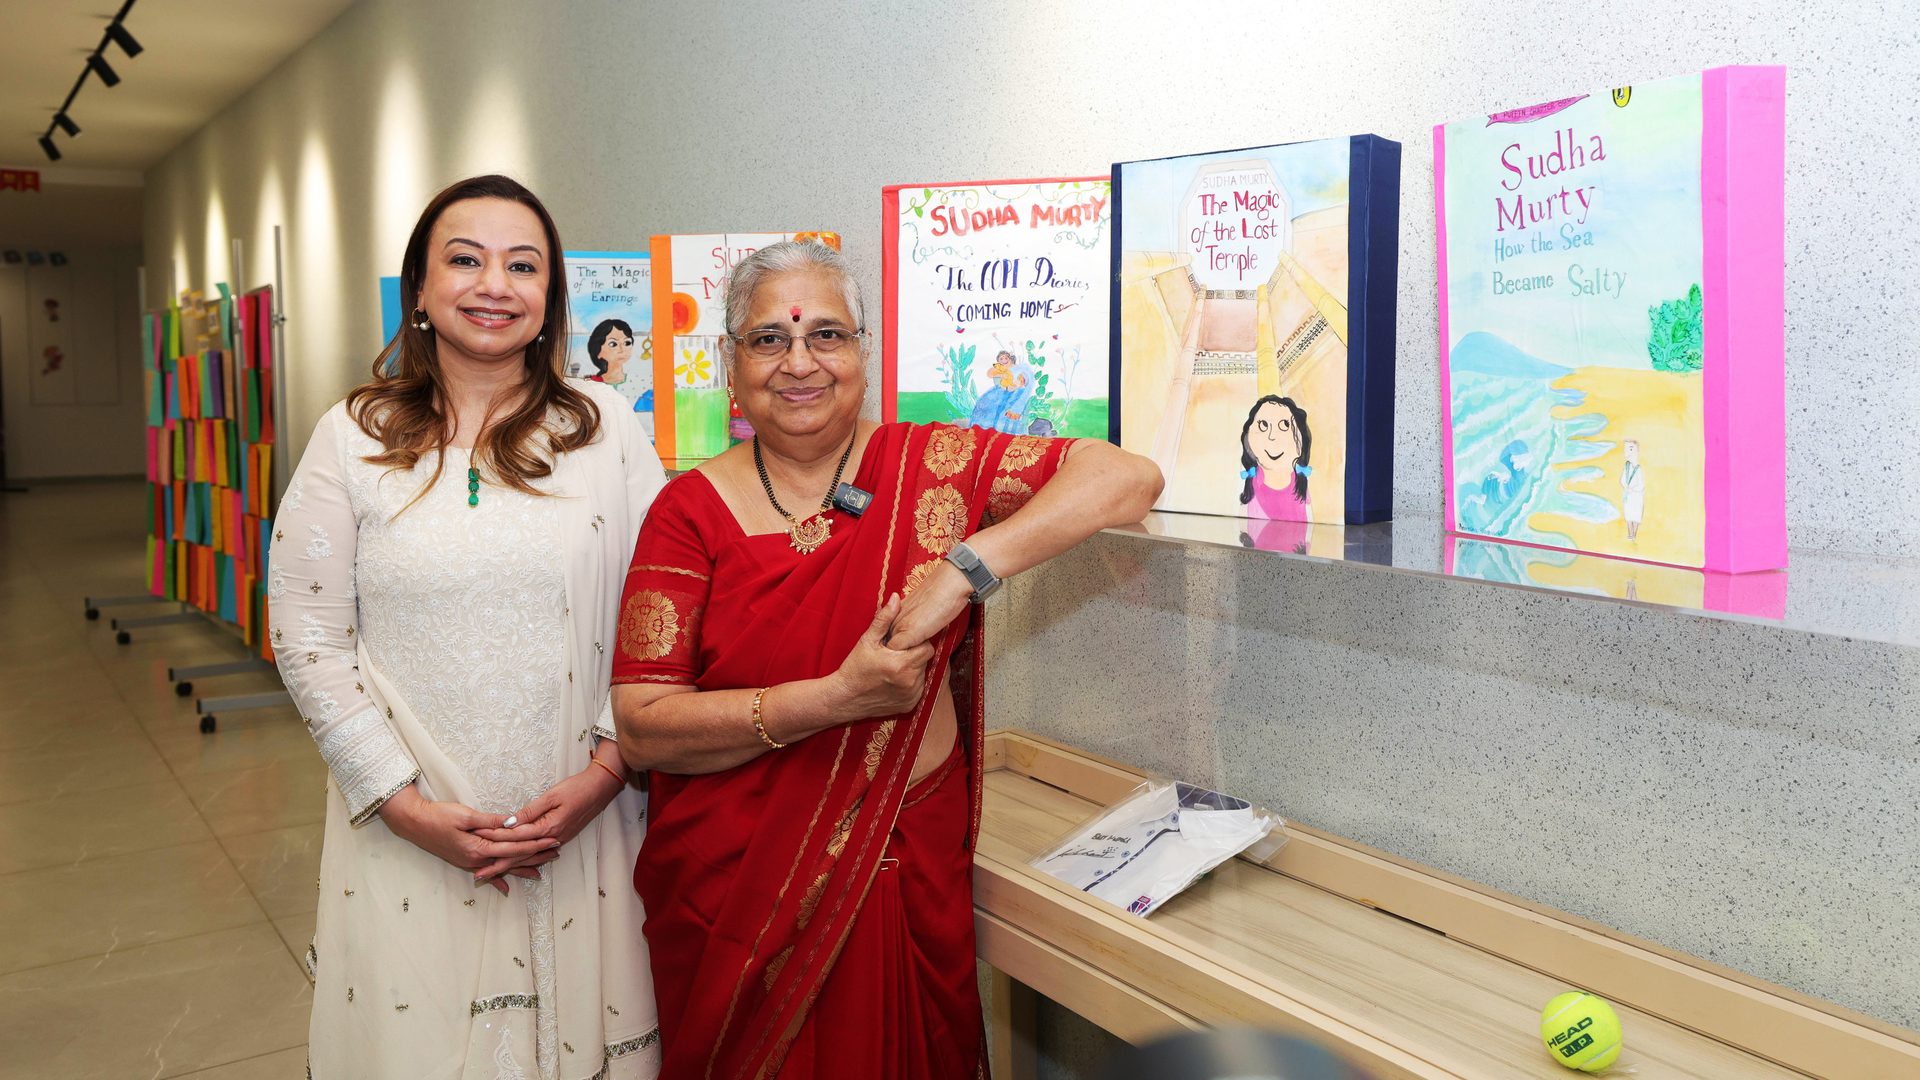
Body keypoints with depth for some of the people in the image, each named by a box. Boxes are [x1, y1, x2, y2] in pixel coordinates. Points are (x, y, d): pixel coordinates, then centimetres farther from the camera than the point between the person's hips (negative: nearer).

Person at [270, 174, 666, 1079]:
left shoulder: (605, 424, 1)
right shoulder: (355, 437, 1)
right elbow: (306, 639, -1)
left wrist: (605, 771, -9)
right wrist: (406, 805, -8)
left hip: (583, 824, 0)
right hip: (407, 836, 0)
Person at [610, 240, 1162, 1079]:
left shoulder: (930, 466, -3)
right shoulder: (693, 510, -5)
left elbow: (1131, 477, -13)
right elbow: (641, 728, -11)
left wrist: (962, 568, -23)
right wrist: (836, 697, -21)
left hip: (907, 871, 1)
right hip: (734, 885, 0)